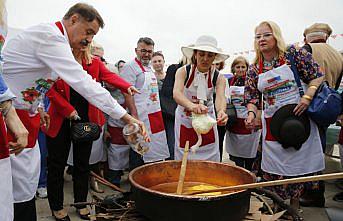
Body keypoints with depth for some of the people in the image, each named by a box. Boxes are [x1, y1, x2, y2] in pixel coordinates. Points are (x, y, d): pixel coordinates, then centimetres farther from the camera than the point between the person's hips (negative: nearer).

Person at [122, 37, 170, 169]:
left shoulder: (149, 68, 19)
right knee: (139, 154, -3)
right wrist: (135, 117, -22)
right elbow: (127, 93, -16)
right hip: (141, 117, -9)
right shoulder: (130, 66, -7)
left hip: (155, 116, 9)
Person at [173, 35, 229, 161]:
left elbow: (220, 97, -28)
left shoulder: (218, 77, -10)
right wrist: (192, 106, -54)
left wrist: (221, 111, -52)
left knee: (210, 163, 6)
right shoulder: (183, 72, -15)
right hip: (185, 122, -1)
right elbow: (176, 93, -33)